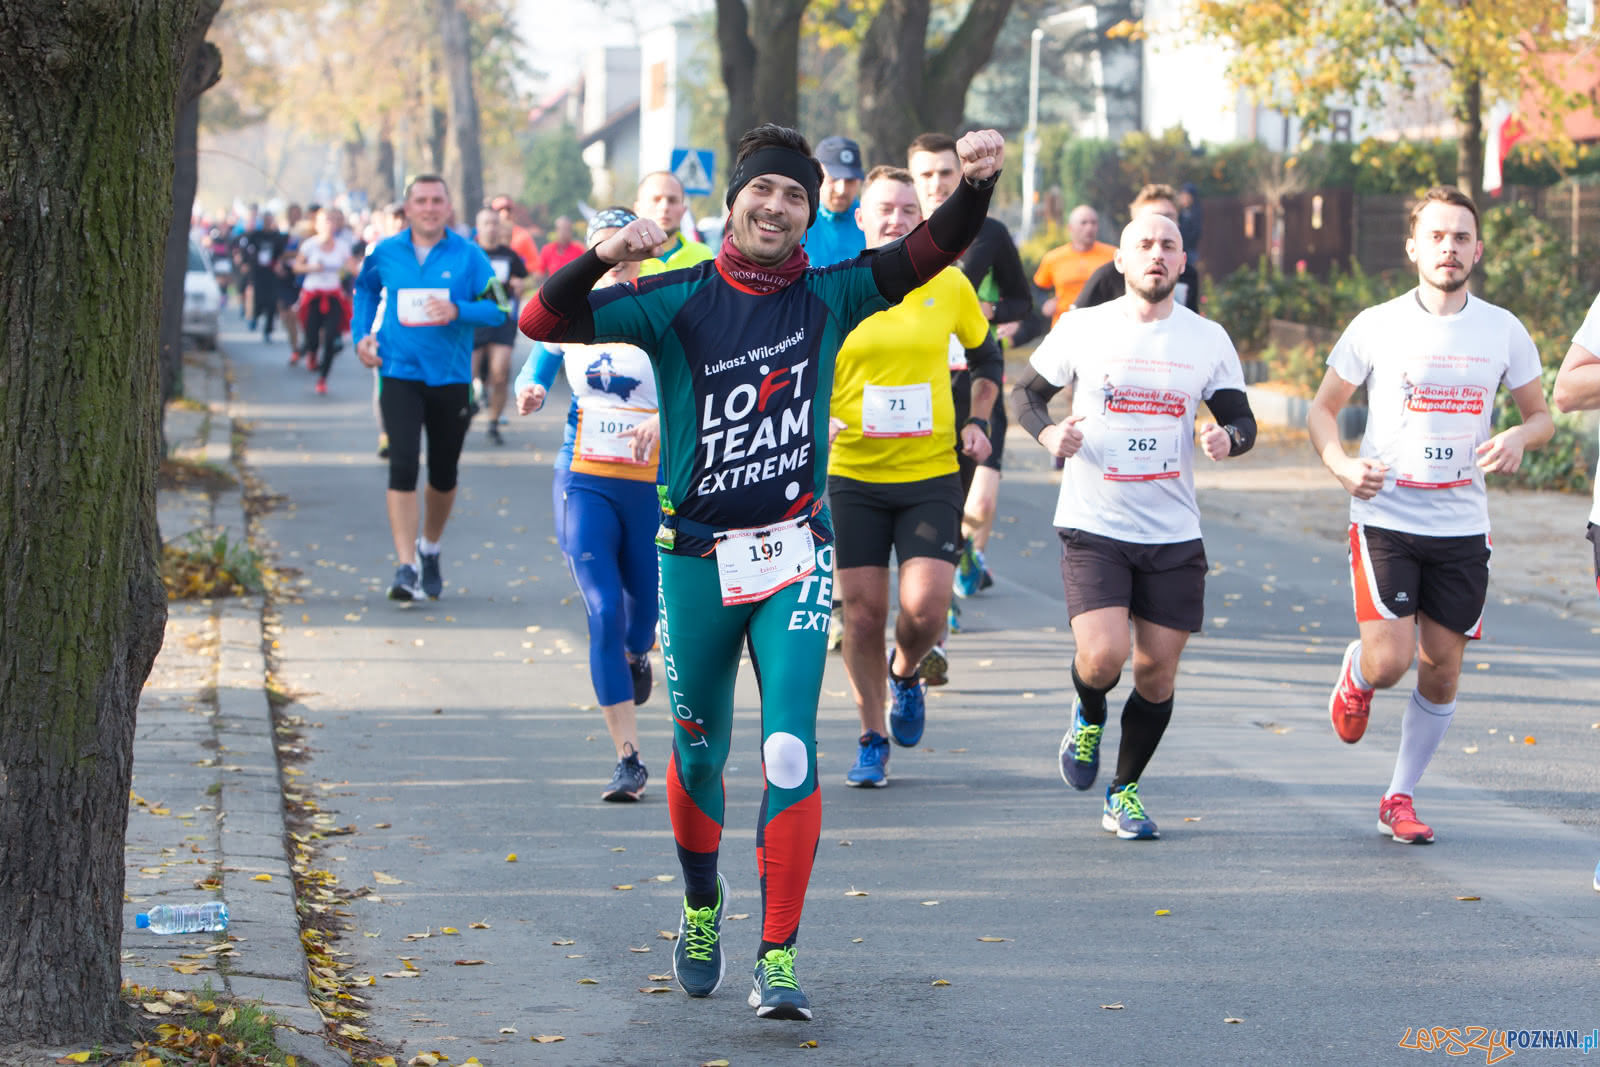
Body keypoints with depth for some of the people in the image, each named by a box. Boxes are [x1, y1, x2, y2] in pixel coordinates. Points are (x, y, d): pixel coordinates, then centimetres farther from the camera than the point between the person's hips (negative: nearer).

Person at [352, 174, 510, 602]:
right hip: (400, 376, -1)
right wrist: (363, 333, 10)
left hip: (452, 378, 1)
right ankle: (406, 567, -16)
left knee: (444, 474, 12)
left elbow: (498, 309, -4)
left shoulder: (469, 256, -3)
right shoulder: (385, 253, 2)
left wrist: (458, 311, -22)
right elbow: (365, 289, 22)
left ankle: (430, 550, 37)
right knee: (403, 467, -15)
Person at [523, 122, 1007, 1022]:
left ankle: (779, 960, -8)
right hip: (697, 556, 0)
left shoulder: (828, 297, 2)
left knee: (791, 754, -11)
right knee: (699, 749, 13)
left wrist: (978, 186, -28)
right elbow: (542, 321, -11)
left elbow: (931, 252, -8)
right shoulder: (679, 300, -4)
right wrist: (606, 257, -29)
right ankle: (701, 910, 39)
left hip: (795, 555, 0)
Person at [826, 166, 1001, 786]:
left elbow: (986, 357, 17)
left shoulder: (949, 285, 0)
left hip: (932, 474, 0)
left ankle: (904, 674, 23)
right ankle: (872, 740, 19)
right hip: (853, 474, 0)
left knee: (925, 607, -13)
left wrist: (977, 421, 3)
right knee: (863, 613, 1)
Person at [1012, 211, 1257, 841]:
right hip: (1093, 528, -2)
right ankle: (1089, 716, 18)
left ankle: (1124, 794, 24)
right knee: (1103, 657, -18)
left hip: (1174, 535, 2)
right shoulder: (1082, 329, -1)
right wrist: (1048, 433, -12)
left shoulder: (1209, 340, 4)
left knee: (1157, 671, 3)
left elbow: (1242, 420, 9)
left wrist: (1227, 438, -15)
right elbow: (1026, 392, 10)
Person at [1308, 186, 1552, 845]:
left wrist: (1519, 437, -11)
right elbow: (1323, 409, 6)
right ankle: (1354, 677, 23)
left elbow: (1542, 414, 13)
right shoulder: (1377, 327, -3)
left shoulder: (1503, 331, 3)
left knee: (1441, 671, 4)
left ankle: (1400, 798, 20)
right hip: (1385, 518, -2)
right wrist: (1341, 467, -13)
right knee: (1388, 662, -14)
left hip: (1462, 526, 3)